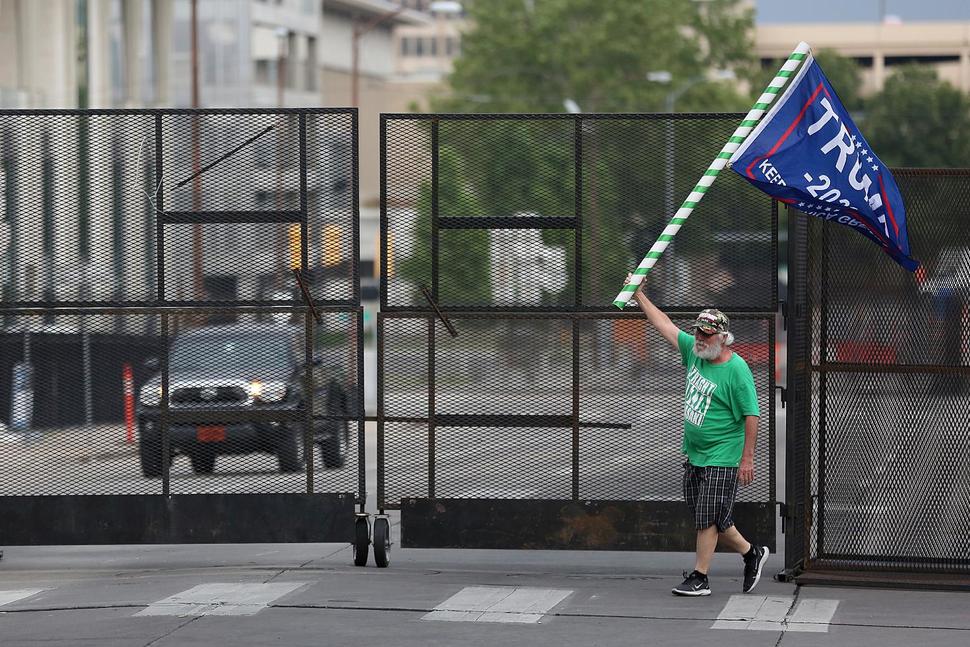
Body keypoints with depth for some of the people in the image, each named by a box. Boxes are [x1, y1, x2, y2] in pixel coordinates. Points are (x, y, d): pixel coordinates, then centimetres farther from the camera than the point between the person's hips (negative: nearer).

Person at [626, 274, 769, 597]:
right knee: (711, 519, 13)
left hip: (722, 460, -8)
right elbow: (665, 326, 16)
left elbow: (751, 415, -16)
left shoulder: (736, 369, -15)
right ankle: (751, 553, 29)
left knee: (708, 519, -4)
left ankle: (699, 578, 3)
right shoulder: (694, 352, 5)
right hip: (695, 457, 8)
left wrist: (747, 458, -19)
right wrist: (639, 296, 17)